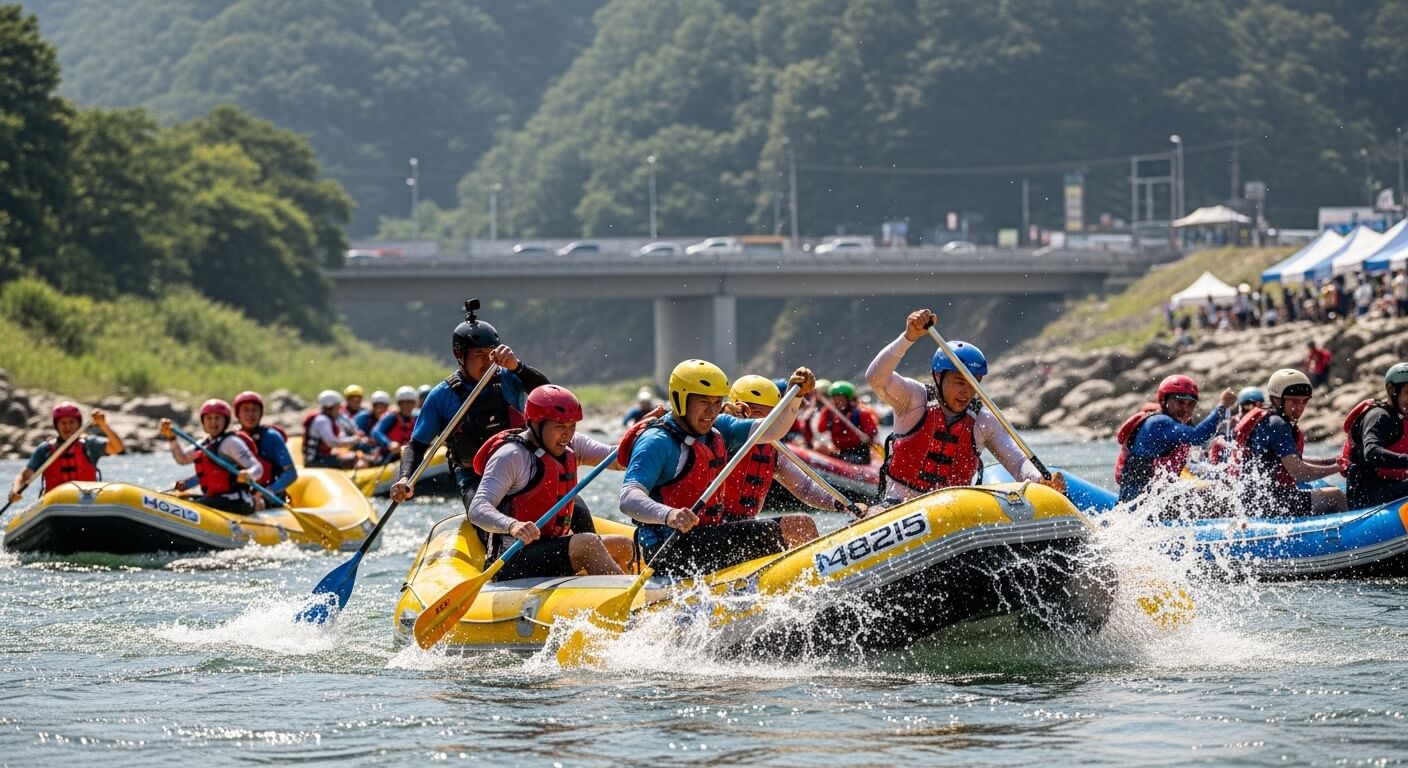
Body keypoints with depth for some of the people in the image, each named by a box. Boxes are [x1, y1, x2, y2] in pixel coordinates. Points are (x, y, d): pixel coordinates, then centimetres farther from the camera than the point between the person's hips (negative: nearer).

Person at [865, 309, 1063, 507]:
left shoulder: (984, 423, 6)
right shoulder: (915, 398, -3)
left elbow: (1017, 462, -1)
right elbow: (876, 378, -20)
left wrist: (1042, 482, -24)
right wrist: (909, 337, -33)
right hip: (897, 505, -4)